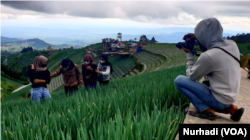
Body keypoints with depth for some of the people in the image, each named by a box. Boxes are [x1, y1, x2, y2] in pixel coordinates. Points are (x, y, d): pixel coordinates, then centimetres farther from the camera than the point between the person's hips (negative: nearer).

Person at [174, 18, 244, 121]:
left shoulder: (208, 56, -26)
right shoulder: (232, 44, -5)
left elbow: (191, 76, -10)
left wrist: (189, 54, 1)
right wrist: (199, 38, 5)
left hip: (219, 99, -8)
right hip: (230, 96, 8)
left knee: (179, 80, -7)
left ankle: (207, 111, -6)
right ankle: (230, 108, 16)